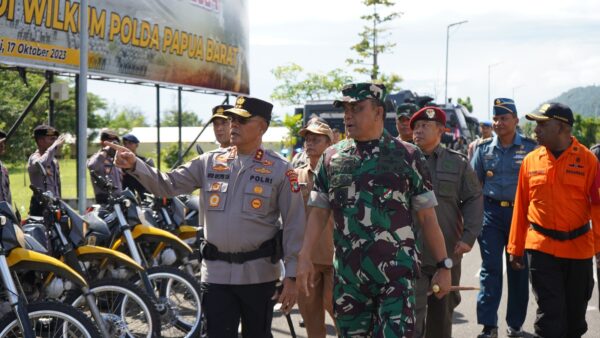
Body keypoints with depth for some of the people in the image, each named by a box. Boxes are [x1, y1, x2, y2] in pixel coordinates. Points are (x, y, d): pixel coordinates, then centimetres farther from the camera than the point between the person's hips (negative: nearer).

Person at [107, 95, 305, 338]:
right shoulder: (210, 162, 6)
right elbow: (168, 185, 4)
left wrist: (291, 276, -8)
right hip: (216, 272, 2)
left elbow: (294, 225, -4)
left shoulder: (280, 169, -4)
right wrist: (134, 165, -12)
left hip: (258, 274, -2)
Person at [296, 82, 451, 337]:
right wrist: (305, 258, -3)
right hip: (347, 276, 3)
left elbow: (427, 216, 0)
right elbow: (318, 212, 7)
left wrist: (444, 266, -2)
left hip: (397, 274, -3)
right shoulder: (331, 157, 7)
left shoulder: (407, 156, -1)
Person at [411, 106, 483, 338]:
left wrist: (469, 237, -6)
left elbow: (474, 200, 4)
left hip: (449, 253, 2)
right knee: (413, 312, -7)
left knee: (443, 312, 15)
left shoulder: (458, 163, 5)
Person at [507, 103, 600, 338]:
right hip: (540, 248, 0)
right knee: (549, 314, -2)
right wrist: (515, 248, 7)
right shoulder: (530, 161, 2)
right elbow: (520, 207, 6)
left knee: (576, 313, 14)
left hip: (579, 247, 0)